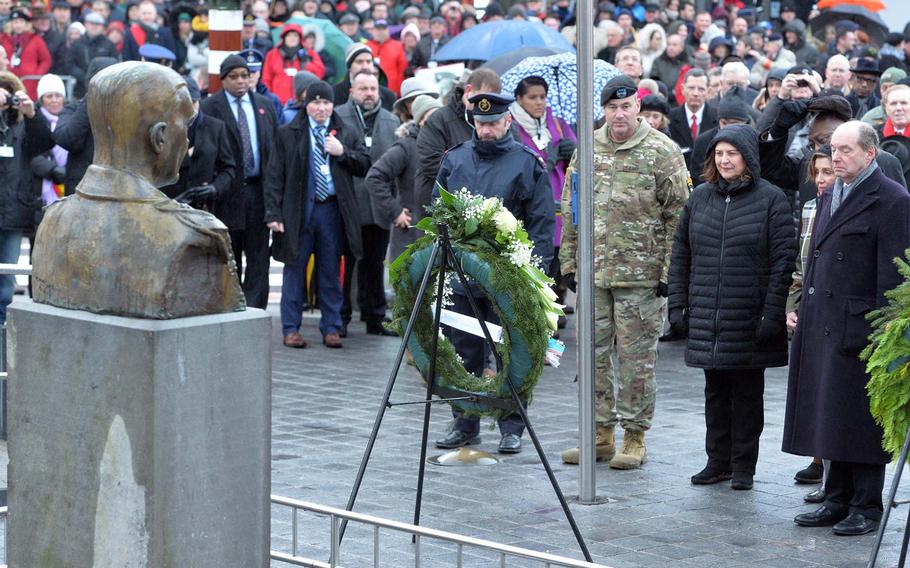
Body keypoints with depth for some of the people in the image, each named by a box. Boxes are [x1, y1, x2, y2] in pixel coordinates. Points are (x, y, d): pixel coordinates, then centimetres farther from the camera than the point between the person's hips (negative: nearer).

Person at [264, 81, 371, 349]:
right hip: (298, 210, -2)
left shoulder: (346, 134, 9)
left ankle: (331, 328, 12)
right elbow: (275, 176, -1)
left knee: (331, 271, 6)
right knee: (295, 269, 3)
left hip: (332, 209, 2)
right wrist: (273, 214, -8)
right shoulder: (287, 134, 2)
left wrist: (342, 153, -11)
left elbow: (365, 165, 5)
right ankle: (291, 329, 9)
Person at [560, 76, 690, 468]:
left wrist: (668, 271, -9)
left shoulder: (662, 152, -5)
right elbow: (570, 210, 16)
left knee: (636, 356, 0)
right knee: (594, 353, 9)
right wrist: (569, 262, 11)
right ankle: (601, 433, 19)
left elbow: (677, 216, -5)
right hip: (592, 271, 5)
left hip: (641, 273, -5)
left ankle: (635, 438, 8)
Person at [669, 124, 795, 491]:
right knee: (715, 390, 11)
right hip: (706, 319, 4)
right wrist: (678, 304, 6)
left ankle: (743, 465, 12)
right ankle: (718, 461, 20)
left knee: (747, 392, 5)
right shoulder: (700, 197, 10)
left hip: (749, 319, -4)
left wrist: (772, 314, -14)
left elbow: (782, 260, -8)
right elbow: (681, 253, 13)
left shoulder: (771, 200, -4)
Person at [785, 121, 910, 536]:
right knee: (830, 419, 11)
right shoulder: (830, 197, 17)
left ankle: (866, 508, 6)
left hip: (858, 326, -8)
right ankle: (838, 502, 19)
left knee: (858, 420, -3)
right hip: (822, 326, 8)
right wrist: (802, 308, 15)